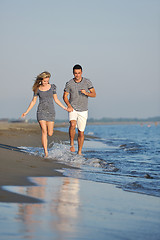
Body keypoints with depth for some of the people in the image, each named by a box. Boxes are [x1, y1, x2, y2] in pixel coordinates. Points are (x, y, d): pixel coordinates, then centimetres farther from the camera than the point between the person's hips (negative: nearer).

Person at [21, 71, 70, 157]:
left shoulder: (52, 87, 4)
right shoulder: (37, 89, 2)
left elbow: (56, 100, 10)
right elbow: (33, 101, 10)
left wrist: (65, 108, 6)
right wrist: (26, 112, 5)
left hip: (51, 111, 1)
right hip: (41, 111, -1)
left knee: (50, 133, 0)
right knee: (44, 132, -12)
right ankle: (46, 152, -12)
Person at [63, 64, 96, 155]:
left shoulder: (87, 82, -3)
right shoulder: (69, 83, -4)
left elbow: (94, 94, -3)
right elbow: (65, 96, 4)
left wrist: (86, 93, -24)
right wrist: (69, 105, -14)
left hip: (83, 111, 1)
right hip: (73, 109, -1)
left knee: (81, 132, 4)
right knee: (73, 124, -29)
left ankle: (79, 152, 16)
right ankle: (72, 144, -12)